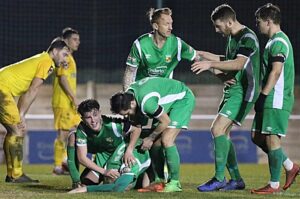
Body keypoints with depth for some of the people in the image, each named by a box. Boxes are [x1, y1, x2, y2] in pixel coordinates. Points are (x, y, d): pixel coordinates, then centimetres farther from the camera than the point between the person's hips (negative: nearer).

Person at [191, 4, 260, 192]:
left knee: (218, 129, -18)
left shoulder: (248, 38, -16)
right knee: (223, 133, 10)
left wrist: (211, 63, -37)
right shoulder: (232, 37, 14)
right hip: (232, 89, 10)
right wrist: (200, 54, 27)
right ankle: (236, 179, 17)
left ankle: (219, 178, -15)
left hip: (243, 92, -10)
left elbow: (239, 63, -30)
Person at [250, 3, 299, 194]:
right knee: (258, 136, 12)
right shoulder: (274, 41, 19)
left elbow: (276, 72, -21)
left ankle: (274, 185, -2)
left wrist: (263, 96, -21)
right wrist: (263, 97, 22)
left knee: (272, 138, -7)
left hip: (277, 100, -10)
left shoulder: (278, 42, -13)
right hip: (271, 100, 10)